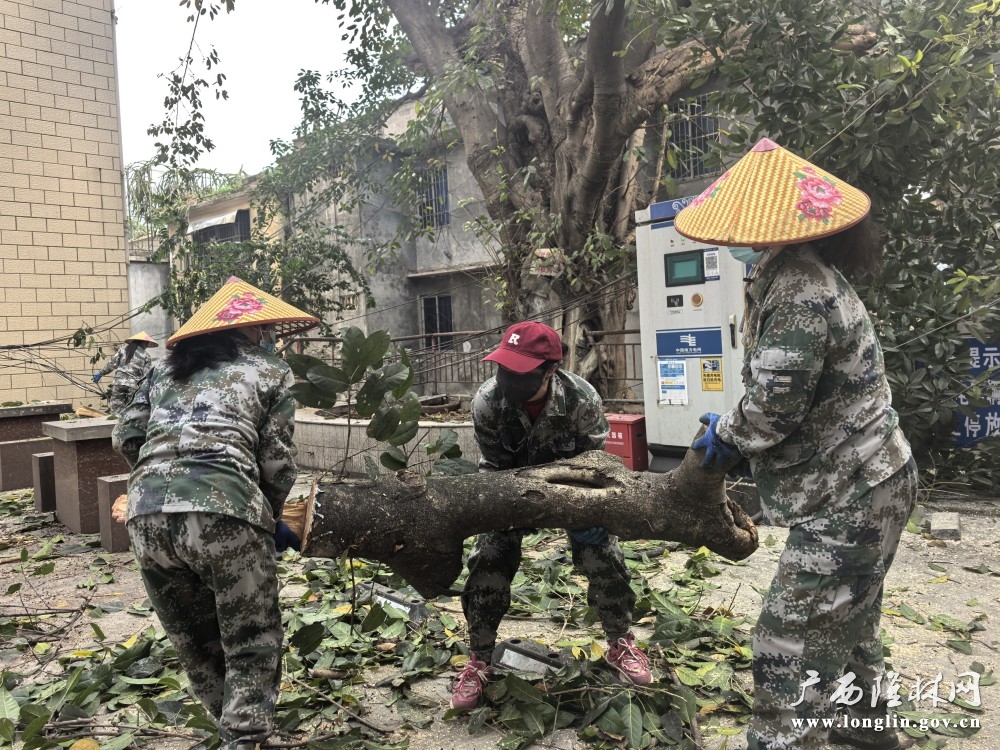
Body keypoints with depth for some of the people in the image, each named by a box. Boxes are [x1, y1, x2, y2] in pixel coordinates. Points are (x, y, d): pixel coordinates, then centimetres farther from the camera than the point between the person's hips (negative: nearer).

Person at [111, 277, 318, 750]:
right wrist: (270, 518, 23)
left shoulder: (167, 366, 26)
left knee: (194, 641, 22)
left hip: (146, 516, 5)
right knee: (252, 645, 9)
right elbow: (277, 459, 8)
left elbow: (127, 438, 19)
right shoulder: (270, 371, 15)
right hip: (223, 513, -5)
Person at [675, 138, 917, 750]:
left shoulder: (795, 286, -25)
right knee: (849, 620, 28)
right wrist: (740, 436, 7)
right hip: (869, 482, 11)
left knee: (789, 646, -5)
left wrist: (724, 435, -7)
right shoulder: (810, 272, 7)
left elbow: (773, 405, -26)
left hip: (847, 498, -11)